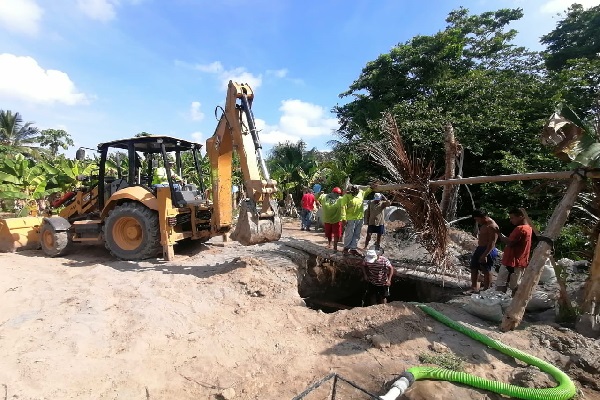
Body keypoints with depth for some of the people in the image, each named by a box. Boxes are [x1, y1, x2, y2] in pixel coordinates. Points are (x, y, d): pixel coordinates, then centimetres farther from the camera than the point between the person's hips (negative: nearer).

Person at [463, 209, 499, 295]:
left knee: (486, 271, 1)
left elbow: (492, 243, -24)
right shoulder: (483, 225, 12)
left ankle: (486, 290, 14)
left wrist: (484, 255, -26)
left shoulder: (492, 226, -19)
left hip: (488, 251, -10)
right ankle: (474, 288, 22)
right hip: (480, 248, 10)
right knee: (474, 268, 12)